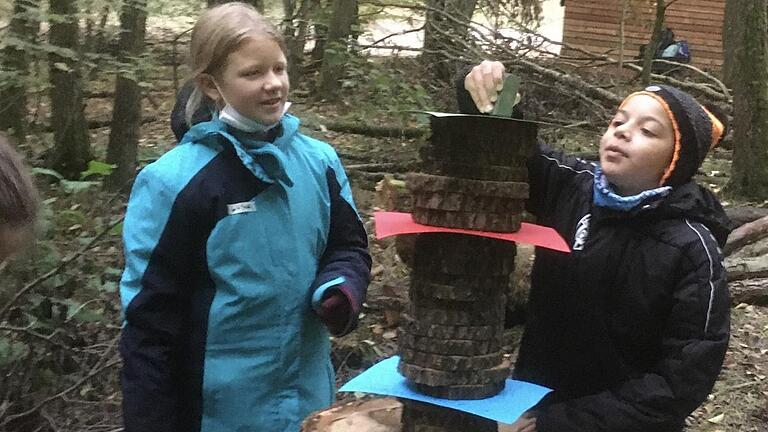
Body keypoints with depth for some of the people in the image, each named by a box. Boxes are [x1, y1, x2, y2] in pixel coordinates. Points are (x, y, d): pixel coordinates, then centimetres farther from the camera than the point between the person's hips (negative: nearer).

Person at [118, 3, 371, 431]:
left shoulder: (320, 161, -1)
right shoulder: (173, 181, -14)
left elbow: (348, 247, 11)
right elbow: (149, 318, -10)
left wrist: (340, 292, -11)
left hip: (310, 396, 4)